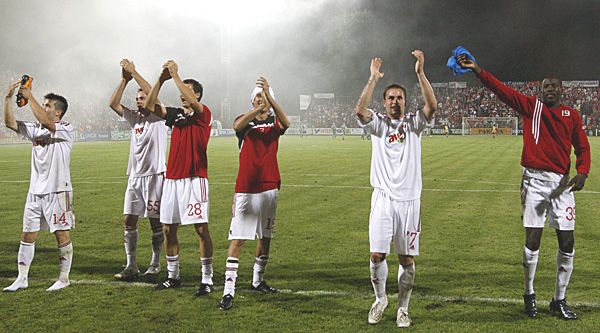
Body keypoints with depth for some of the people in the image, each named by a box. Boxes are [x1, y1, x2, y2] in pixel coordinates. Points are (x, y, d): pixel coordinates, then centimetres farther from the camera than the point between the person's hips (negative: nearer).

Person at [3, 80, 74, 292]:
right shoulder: (35, 130, 13)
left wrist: (29, 97, -21)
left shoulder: (65, 129, -6)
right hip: (35, 191, 7)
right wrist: (8, 98, -5)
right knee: (27, 234, 7)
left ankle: (64, 278, 10)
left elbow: (46, 123, -24)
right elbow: (10, 123, 5)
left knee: (62, 235, 1)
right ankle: (22, 279, 14)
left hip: (58, 191, -7)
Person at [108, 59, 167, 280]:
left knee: (156, 222, 3)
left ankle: (155, 264, 14)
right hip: (135, 177, 6)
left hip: (155, 176, -6)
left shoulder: (158, 118, -3)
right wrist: (124, 79, -4)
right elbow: (114, 104, 5)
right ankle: (131, 266, 5)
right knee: (129, 221, 2)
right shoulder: (134, 118, 14)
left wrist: (134, 73, -17)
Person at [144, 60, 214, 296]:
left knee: (201, 228, -6)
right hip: (172, 179, 7)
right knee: (168, 228, 10)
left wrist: (175, 75, -16)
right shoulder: (176, 114, 16)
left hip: (194, 179, -7)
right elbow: (150, 105, 9)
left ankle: (207, 280, 1)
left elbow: (192, 102, -22)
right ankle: (172, 276, 22)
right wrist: (161, 80, 0)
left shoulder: (203, 114, -2)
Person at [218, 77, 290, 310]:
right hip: (245, 188, -3)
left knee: (265, 237, 14)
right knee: (237, 239, -8)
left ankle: (257, 281, 31)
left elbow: (285, 123, -20)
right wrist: (258, 109, -36)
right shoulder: (245, 121, 4)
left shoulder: (274, 122, 6)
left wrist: (269, 96, -31)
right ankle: (228, 291, -9)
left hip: (269, 187, 3)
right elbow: (237, 126, -22)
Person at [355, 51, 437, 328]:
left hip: (409, 200, 0)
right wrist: (373, 78, -18)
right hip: (383, 198, 0)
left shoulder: (414, 123, 6)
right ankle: (380, 300, 22)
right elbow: (360, 110, -15)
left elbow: (432, 105, -13)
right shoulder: (378, 124, 5)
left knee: (407, 259, 4)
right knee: (377, 255, -2)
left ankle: (403, 308, 19)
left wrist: (420, 72, -20)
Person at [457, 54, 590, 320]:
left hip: (561, 183, 2)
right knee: (532, 240, -2)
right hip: (535, 180, -2)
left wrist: (582, 172, -9)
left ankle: (559, 300, 17)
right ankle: (529, 295, 18)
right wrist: (477, 70, -17)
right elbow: (501, 90, -5)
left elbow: (582, 148, 10)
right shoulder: (531, 106, 4)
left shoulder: (572, 115, 10)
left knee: (567, 243, 2)